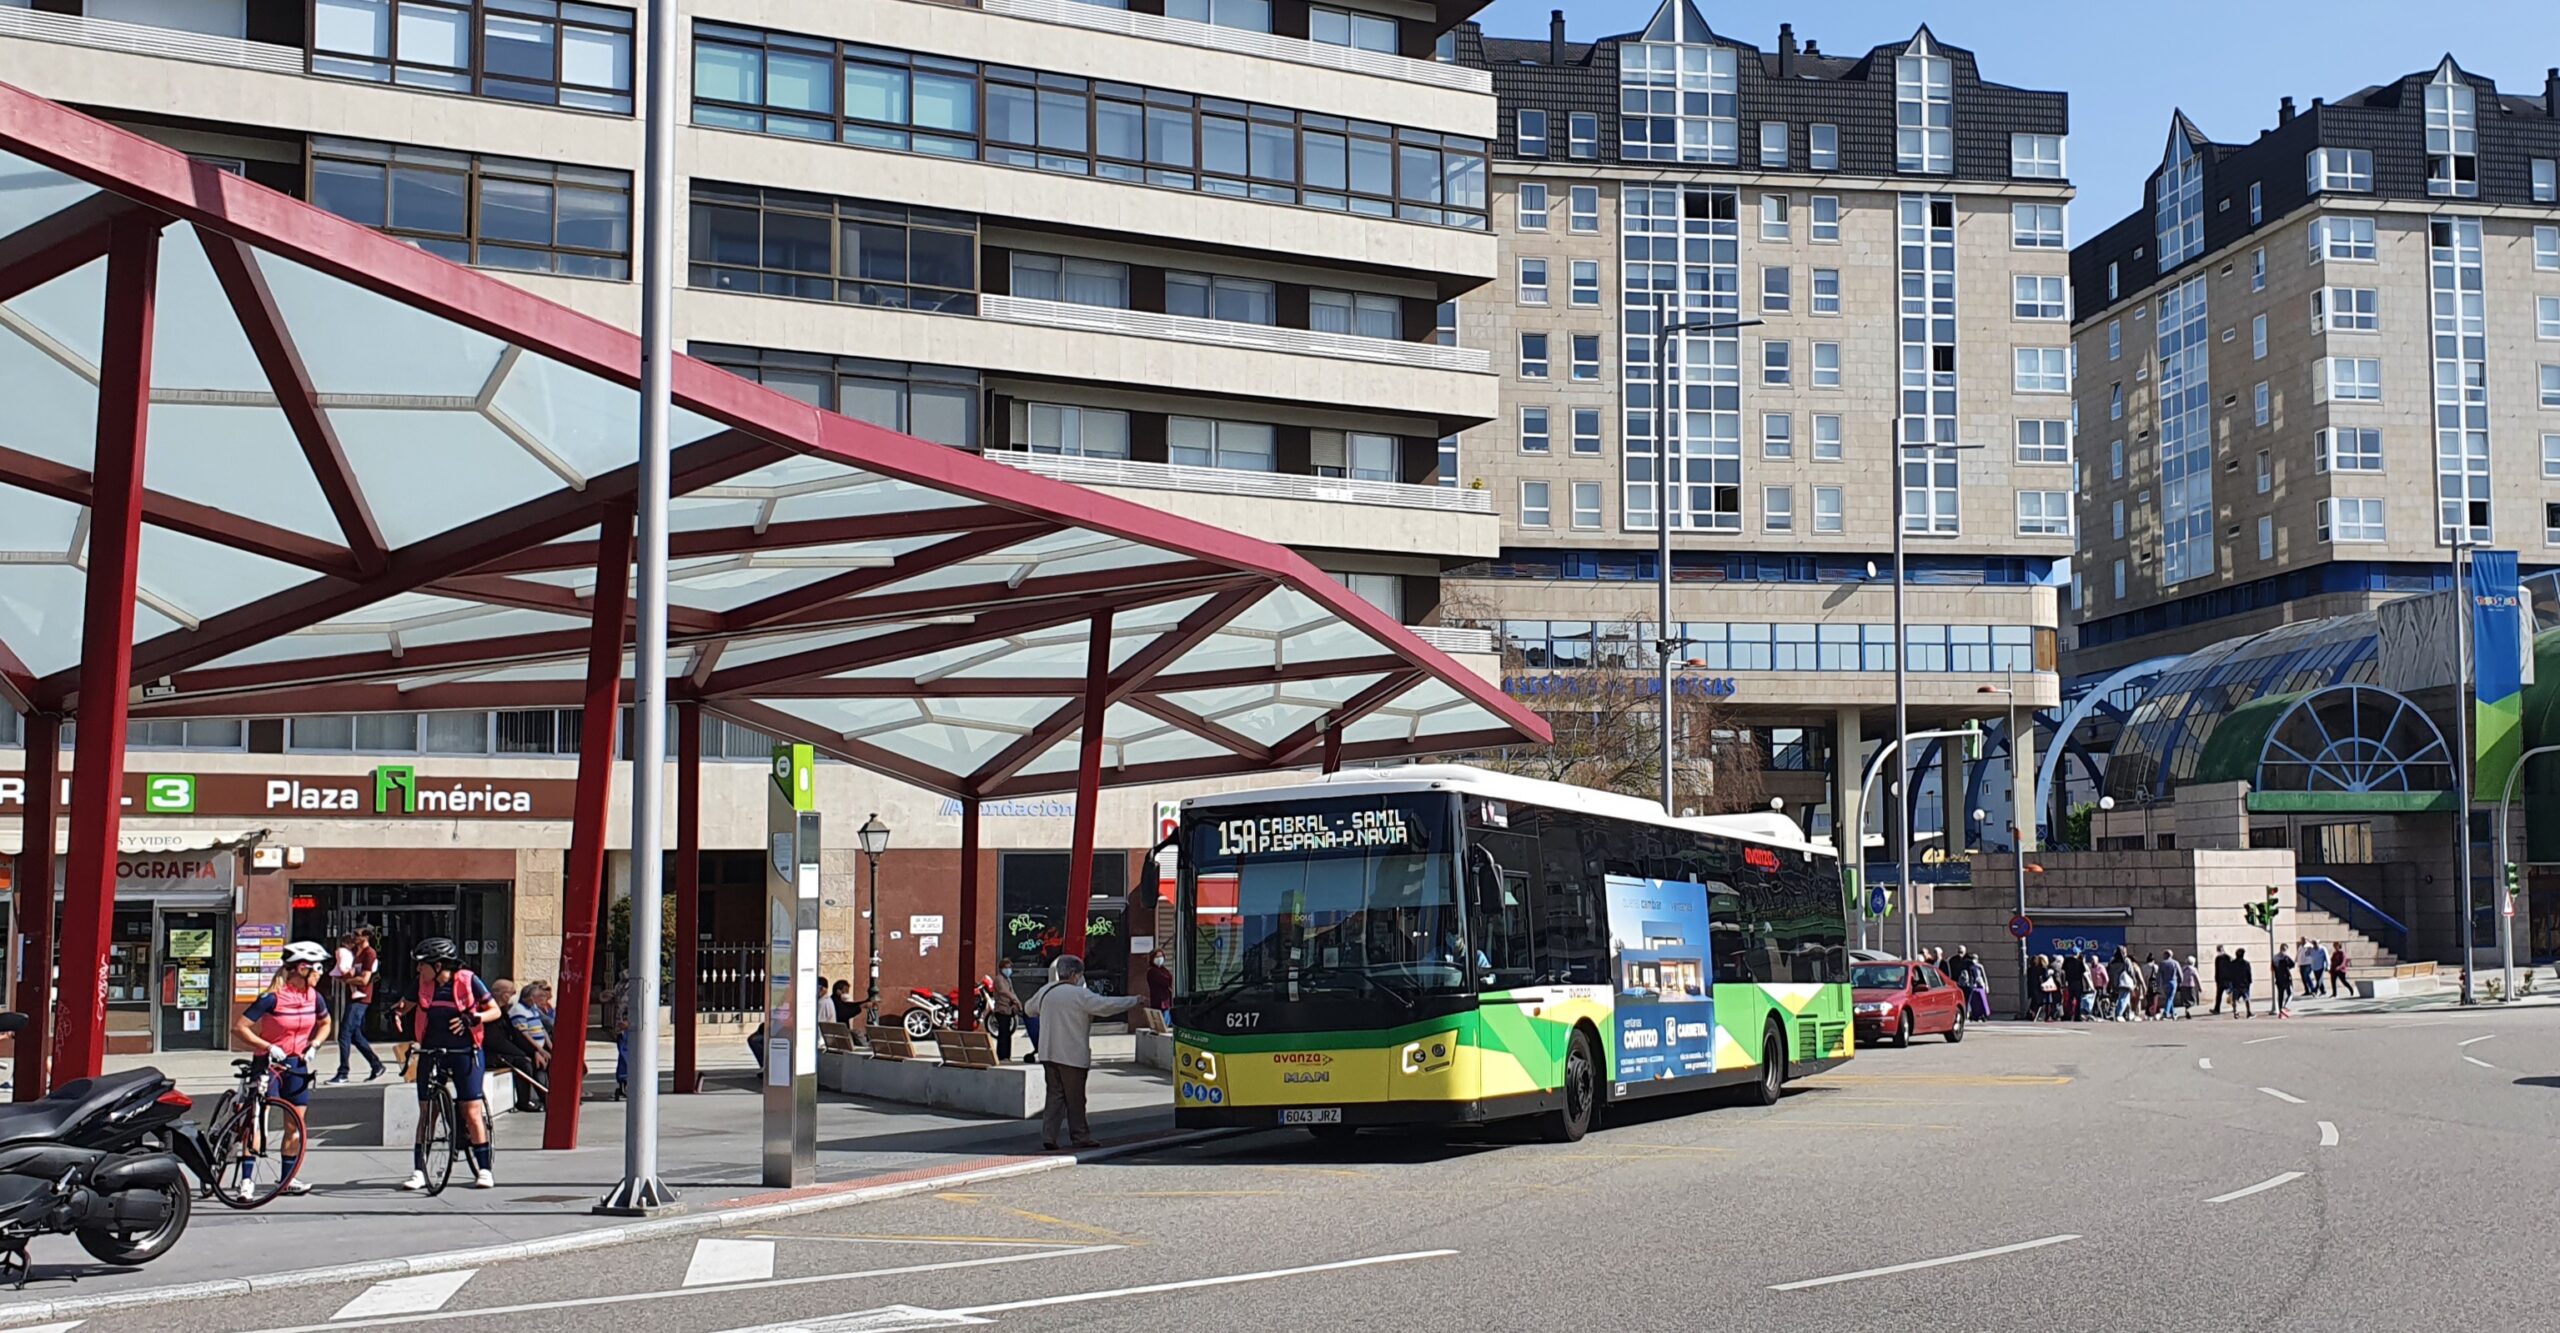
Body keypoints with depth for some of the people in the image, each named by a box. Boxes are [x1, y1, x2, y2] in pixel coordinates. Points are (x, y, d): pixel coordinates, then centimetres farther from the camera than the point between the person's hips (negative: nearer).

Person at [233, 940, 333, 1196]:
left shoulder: (314, 997, -2)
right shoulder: (273, 997, -19)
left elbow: (325, 1024, 18)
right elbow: (239, 1027, -19)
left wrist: (313, 1045, 1)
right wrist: (268, 1047, -23)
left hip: (297, 1064, 5)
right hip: (269, 1062, -5)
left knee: (295, 1125, 7)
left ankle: (288, 1179, 18)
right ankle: (246, 1178, -14)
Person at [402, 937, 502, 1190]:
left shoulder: (468, 981, -7)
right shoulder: (423, 984, 3)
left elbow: (495, 1011, -3)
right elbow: (407, 1006, 19)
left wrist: (473, 1018, -20)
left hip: (464, 1053, -3)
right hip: (431, 1053, 3)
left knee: (472, 1111, -5)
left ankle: (484, 1170, 3)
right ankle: (418, 1171, 9)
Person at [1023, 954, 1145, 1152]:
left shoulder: (1045, 991, 6)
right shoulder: (1079, 995, -13)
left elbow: (1029, 1008, 22)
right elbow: (1108, 1005, -14)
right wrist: (1136, 1001, -3)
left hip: (1048, 1054, 6)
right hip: (1072, 1054, -6)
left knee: (1055, 1094, 10)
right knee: (1075, 1098, 4)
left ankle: (1048, 1135, 1)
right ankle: (1080, 1137, 12)